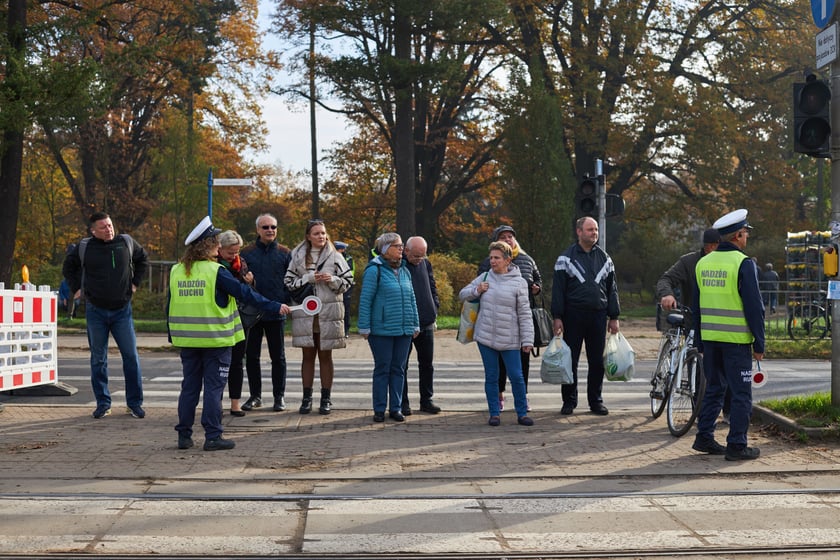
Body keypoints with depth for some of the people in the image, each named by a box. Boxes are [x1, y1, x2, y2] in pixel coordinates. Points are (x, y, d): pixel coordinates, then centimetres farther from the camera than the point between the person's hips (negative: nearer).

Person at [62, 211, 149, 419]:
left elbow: (143, 259, 19)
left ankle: (134, 402, 6)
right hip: (95, 311, 0)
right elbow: (68, 267, 16)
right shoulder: (84, 247, -2)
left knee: (131, 356, -2)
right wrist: (76, 288, 6)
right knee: (98, 358, 5)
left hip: (122, 310, 0)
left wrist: (135, 282, 11)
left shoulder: (126, 242, 1)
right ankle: (103, 403, 14)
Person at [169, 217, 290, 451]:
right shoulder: (216, 271, -11)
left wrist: (172, 335, 19)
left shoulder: (176, 271, 5)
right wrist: (274, 306, -5)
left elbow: (171, 306, 10)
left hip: (187, 339, 5)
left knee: (189, 386, 12)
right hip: (215, 339, -5)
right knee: (213, 388, 0)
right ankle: (213, 437, 1)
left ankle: (184, 435, 14)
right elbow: (244, 293, -11)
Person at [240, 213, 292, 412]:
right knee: (251, 356, 6)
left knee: (278, 357, 6)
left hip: (276, 313, -1)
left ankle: (279, 396, 14)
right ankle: (255, 395, 16)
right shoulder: (247, 252, 4)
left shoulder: (285, 253, 3)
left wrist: (286, 302, -7)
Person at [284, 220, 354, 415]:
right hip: (304, 313, 1)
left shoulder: (335, 257, 3)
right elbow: (289, 282, 3)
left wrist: (333, 280, -13)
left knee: (325, 356, 5)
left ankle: (326, 398, 11)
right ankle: (307, 397, 12)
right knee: (308, 356, 6)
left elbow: (348, 281, 5)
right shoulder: (298, 257, 6)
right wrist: (308, 278, -11)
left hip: (329, 313, -1)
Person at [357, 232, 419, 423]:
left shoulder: (404, 270, 12)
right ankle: (379, 410, 10)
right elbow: (365, 300, -8)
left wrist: (415, 324, 15)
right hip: (382, 330, -6)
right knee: (382, 369, 2)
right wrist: (364, 327, -11)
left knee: (398, 369, 9)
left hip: (403, 330, 6)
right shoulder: (375, 270, -8)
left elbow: (411, 299, 18)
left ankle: (396, 408, 17)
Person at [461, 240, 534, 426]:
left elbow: (525, 314, -4)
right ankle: (494, 413, 19)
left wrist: (527, 340, -8)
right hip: (486, 338, 3)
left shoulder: (519, 282, -5)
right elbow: (462, 295, 15)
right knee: (491, 377, 9)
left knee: (517, 377, 0)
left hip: (509, 340, -3)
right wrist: (476, 291, -6)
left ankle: (522, 413, 14)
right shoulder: (484, 278, 5)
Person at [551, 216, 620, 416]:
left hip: (598, 315, 3)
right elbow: (558, 289, -1)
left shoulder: (604, 258, 12)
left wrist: (614, 317, 10)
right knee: (570, 360, 1)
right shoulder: (566, 258, 1)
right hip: (573, 315, -3)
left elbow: (612, 289, 15)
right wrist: (557, 317, -8)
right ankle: (569, 401, 10)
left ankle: (596, 401, 15)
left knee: (597, 361, 6)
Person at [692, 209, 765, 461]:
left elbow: (697, 307, 14)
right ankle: (737, 445, 1)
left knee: (714, 389, 17)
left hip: (710, 337, 7)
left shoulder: (703, 263, 9)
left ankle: (704, 438, 19)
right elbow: (754, 307, -13)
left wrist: (701, 343, 20)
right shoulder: (743, 264, -12)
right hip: (736, 339, -7)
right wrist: (759, 343, -7)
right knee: (741, 394, 1)